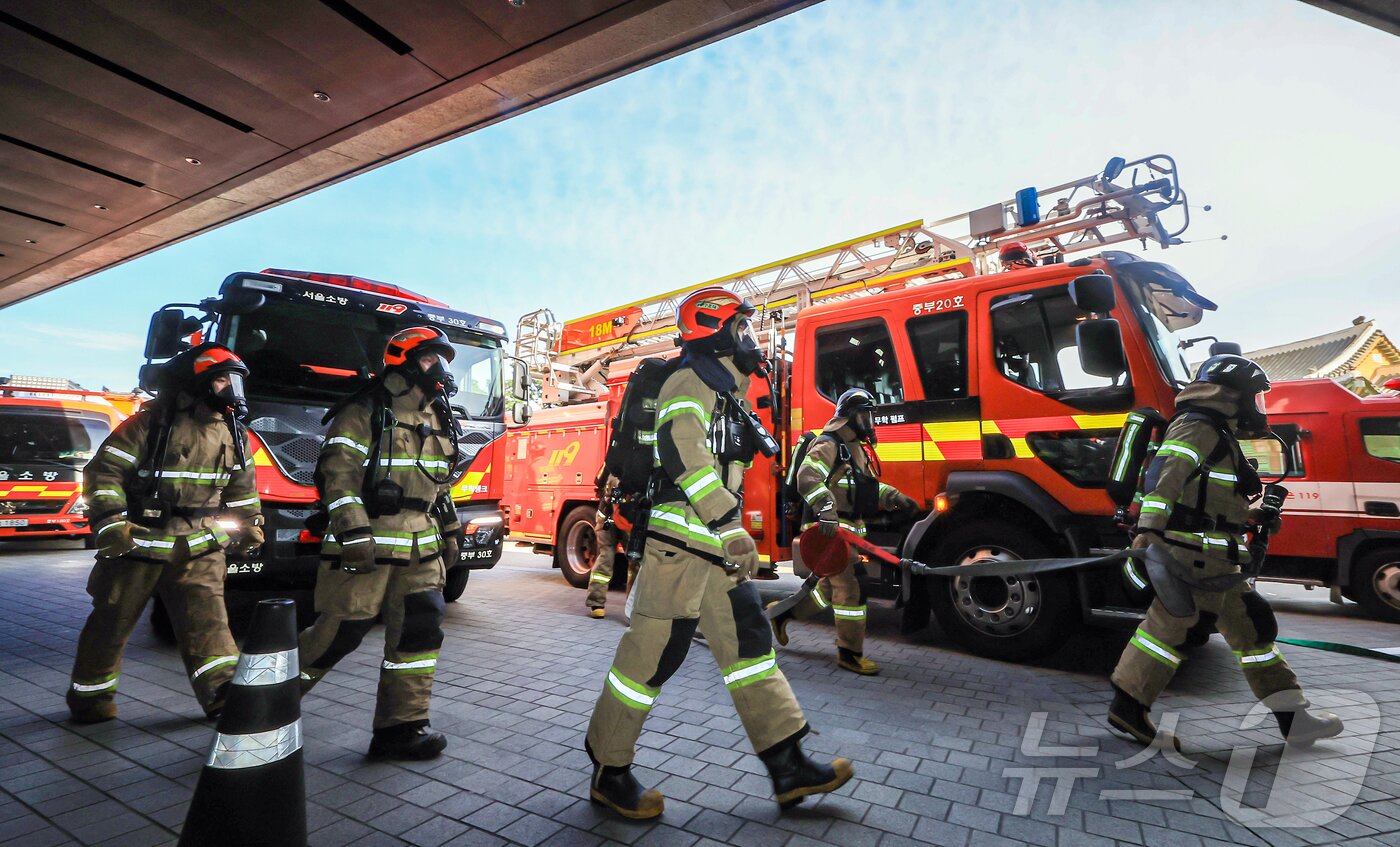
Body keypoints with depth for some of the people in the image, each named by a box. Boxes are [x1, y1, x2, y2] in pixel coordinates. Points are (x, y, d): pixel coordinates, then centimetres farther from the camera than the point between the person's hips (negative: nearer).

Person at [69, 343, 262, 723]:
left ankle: (222, 692, -6)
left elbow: (242, 487, 16)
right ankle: (89, 696, 31)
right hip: (139, 543, -3)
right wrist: (110, 522, -20)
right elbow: (103, 472, -11)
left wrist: (250, 523, 10)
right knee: (111, 623, 12)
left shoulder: (233, 434, 6)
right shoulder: (151, 423, -12)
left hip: (199, 548, 3)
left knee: (207, 618, -5)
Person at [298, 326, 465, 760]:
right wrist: (354, 534, -21)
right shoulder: (366, 411, -8)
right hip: (369, 542, -7)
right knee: (340, 630, 1)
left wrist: (449, 530, 18)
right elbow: (339, 474, -14)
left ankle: (400, 727, 12)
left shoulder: (438, 418, 15)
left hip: (421, 546, 7)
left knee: (420, 628, 2)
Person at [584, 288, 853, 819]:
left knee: (749, 644, 10)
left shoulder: (726, 394, 20)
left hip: (716, 548, 10)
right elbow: (685, 456, -26)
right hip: (681, 543, -10)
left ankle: (788, 766, 19)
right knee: (651, 655, 0)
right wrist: (731, 526, -31)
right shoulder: (690, 385, -11)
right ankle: (608, 773, 17)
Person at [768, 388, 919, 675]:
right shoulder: (829, 445, -12)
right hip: (828, 529, -10)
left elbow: (871, 486, 24)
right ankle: (850, 653, 1)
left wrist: (896, 497, 8)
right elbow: (808, 477, -27)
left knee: (833, 586, 17)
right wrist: (826, 509, -39)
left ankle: (783, 612, 32)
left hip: (849, 528, 10)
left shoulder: (859, 449, 19)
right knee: (851, 585, -10)